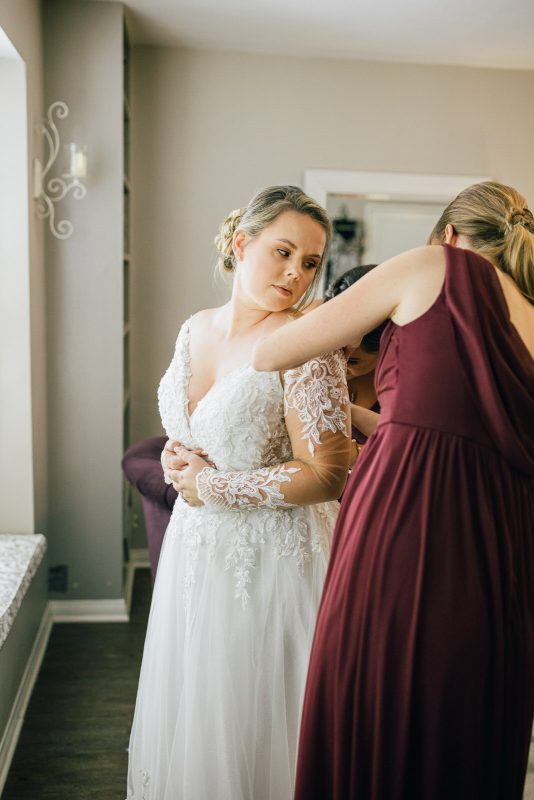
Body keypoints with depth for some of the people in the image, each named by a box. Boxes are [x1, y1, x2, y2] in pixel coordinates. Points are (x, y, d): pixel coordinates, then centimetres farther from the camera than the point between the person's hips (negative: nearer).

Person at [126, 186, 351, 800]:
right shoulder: (194, 329, 3)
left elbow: (327, 476, -22)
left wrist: (213, 487, -16)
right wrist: (180, 465, -2)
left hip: (271, 558, -6)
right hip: (194, 547, 7)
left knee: (248, 726, 10)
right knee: (185, 719, 22)